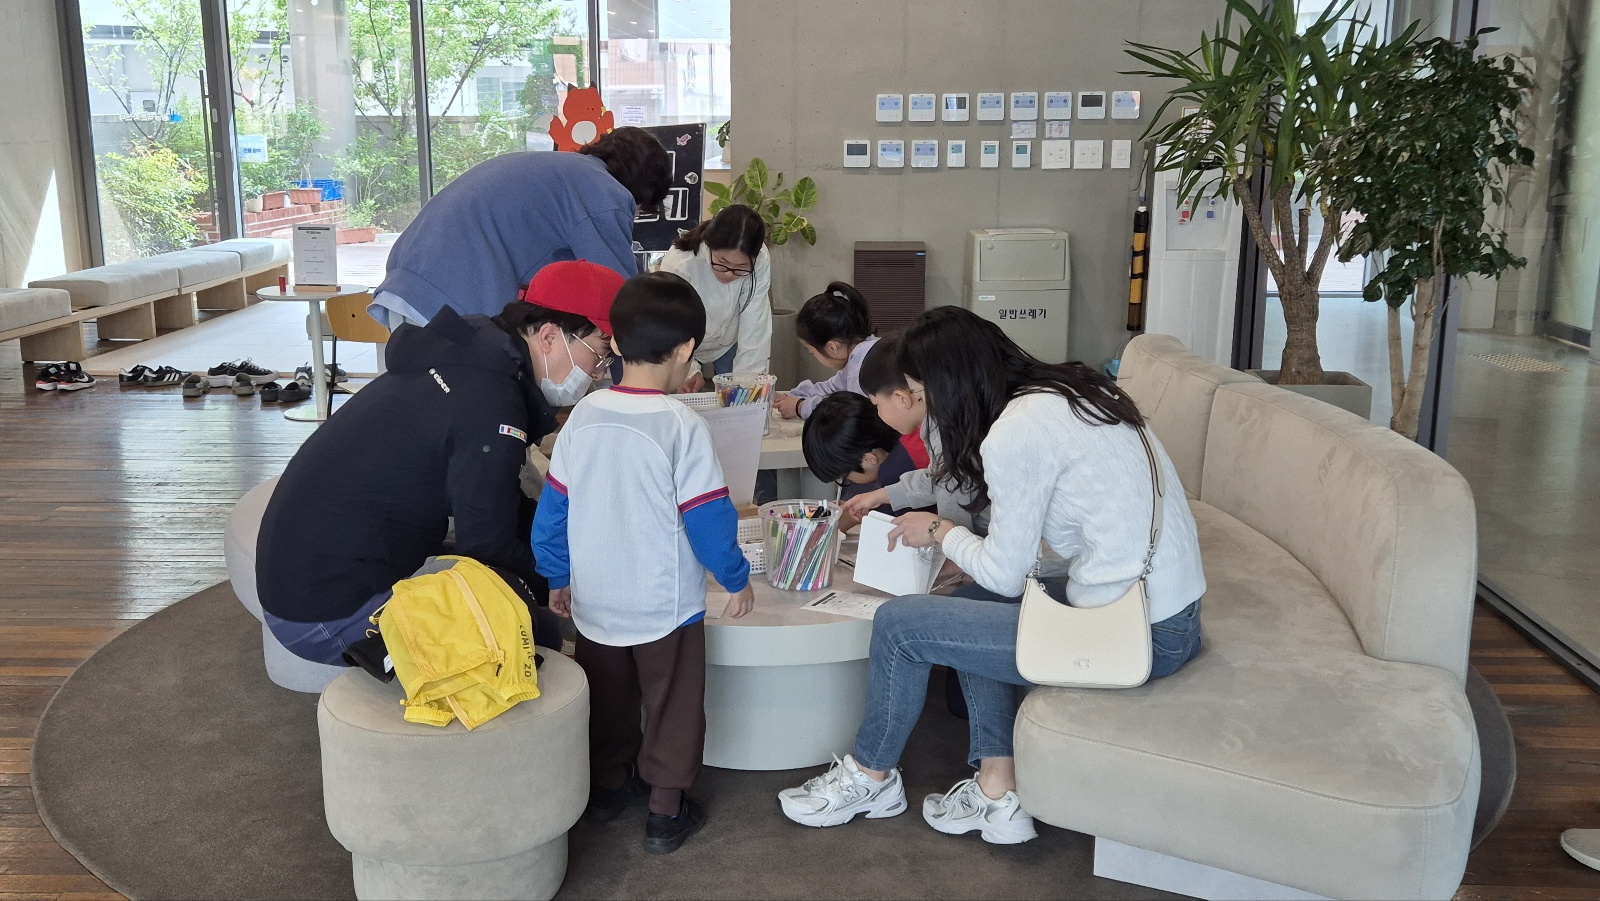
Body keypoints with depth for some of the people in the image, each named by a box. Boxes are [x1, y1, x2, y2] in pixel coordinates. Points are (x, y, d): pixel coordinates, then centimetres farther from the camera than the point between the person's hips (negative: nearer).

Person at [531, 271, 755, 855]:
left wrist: (557, 577, 16)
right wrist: (737, 580, 0)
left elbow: (552, 507, 3)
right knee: (672, 706, 12)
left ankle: (609, 784, 39)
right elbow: (708, 518, -15)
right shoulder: (682, 426, -19)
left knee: (607, 700, 23)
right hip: (664, 606, -5)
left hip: (593, 603, 5)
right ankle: (667, 812, 20)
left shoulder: (583, 416, -4)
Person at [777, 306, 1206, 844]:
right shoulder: (1070, 390, 8)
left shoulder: (1014, 433, -18)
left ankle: (872, 778, 24)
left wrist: (940, 532, 7)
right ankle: (999, 793, 20)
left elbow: (1006, 575, -10)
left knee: (899, 624, 0)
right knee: (971, 607, 23)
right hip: (1173, 612, 10)